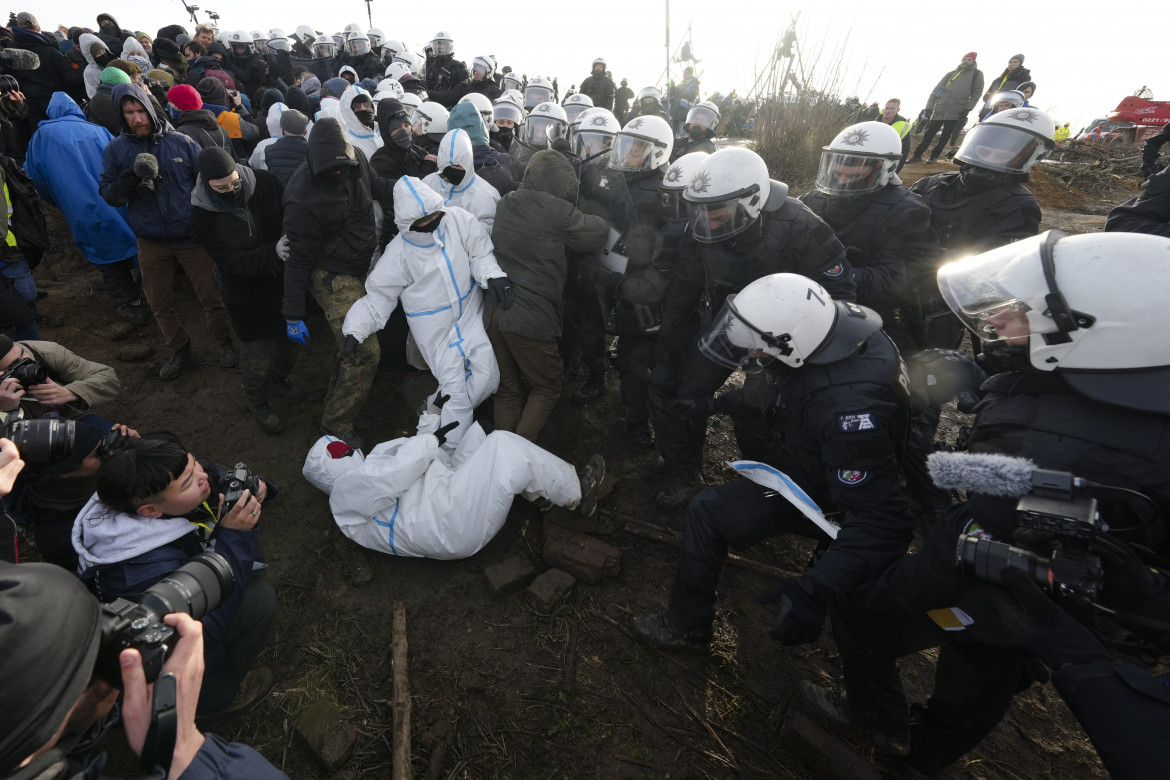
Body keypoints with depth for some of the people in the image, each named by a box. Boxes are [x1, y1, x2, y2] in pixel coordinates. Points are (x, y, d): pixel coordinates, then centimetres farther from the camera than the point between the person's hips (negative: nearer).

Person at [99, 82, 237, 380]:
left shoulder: (182, 142, -2)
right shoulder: (115, 150, 1)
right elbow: (108, 195, 0)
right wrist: (132, 178, -19)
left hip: (191, 236, -2)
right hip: (151, 242, 2)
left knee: (210, 296, 4)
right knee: (160, 304, 12)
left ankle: (224, 342, 24)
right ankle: (179, 349, 31)